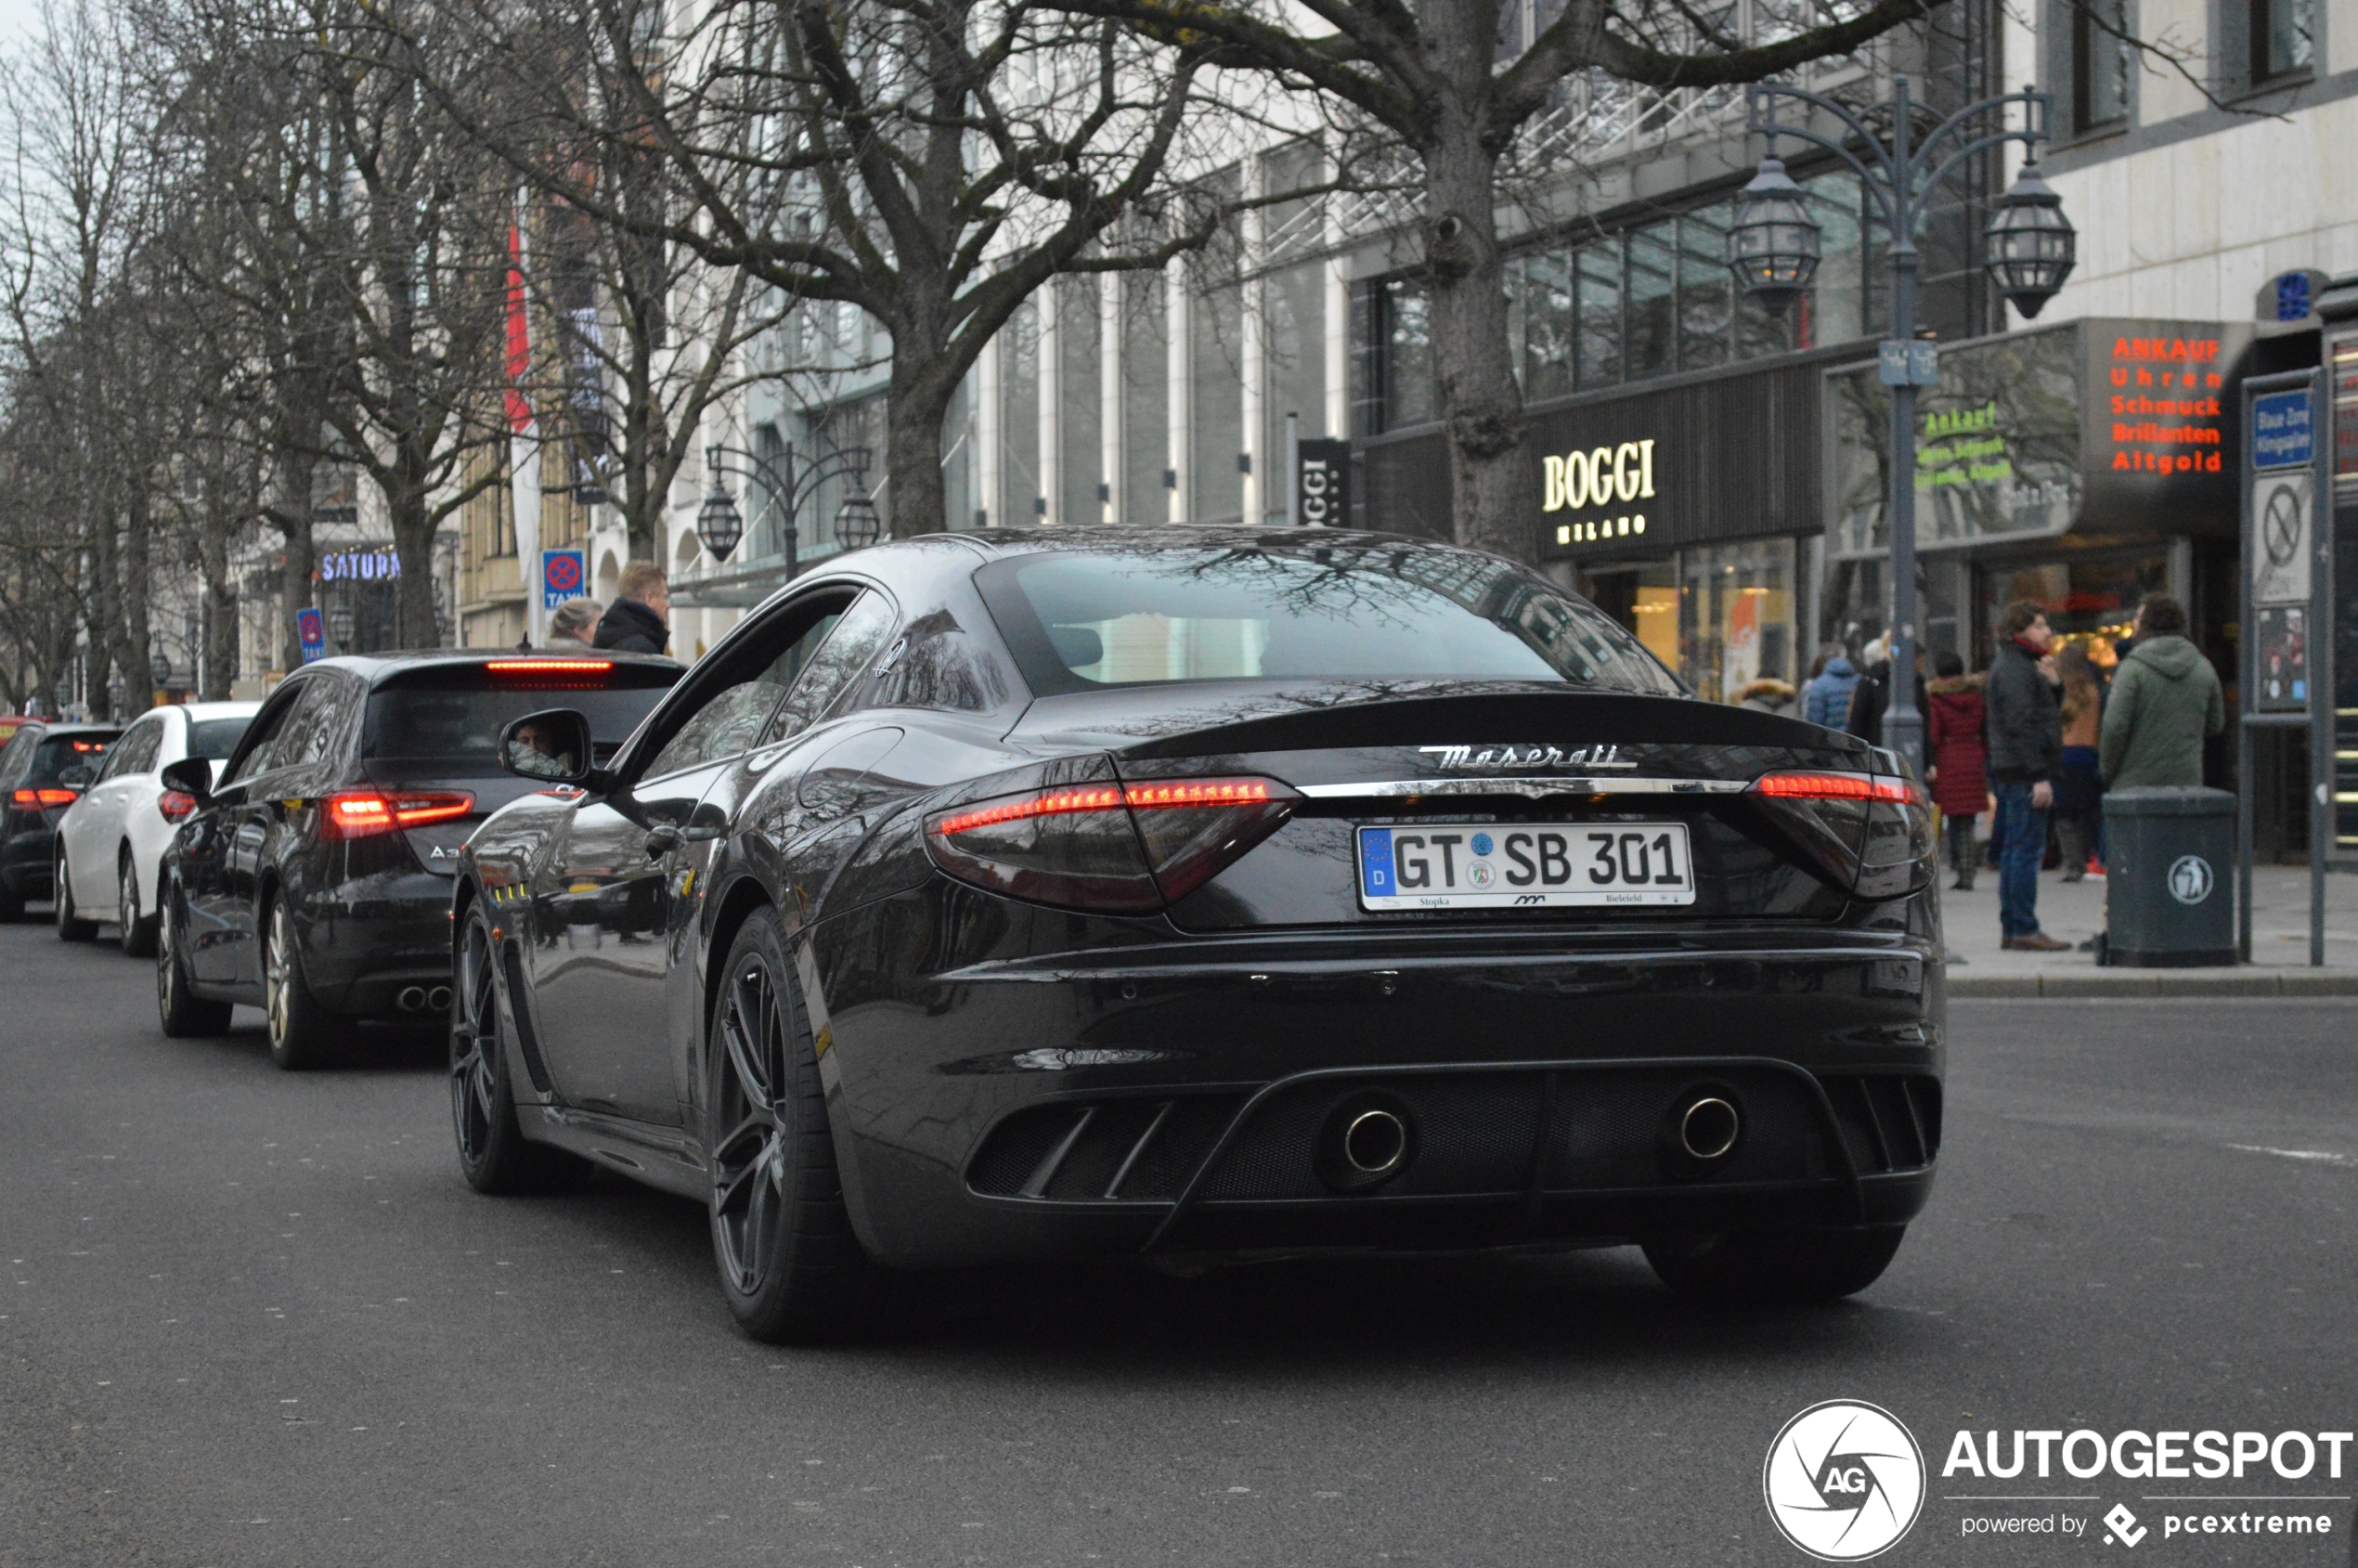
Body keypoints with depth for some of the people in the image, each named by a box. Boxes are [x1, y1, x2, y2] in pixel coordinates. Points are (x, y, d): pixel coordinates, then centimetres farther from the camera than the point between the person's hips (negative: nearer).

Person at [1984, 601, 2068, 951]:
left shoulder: (2017, 664, 21)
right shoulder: (2015, 668, -13)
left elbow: (2046, 714, 25)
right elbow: (2021, 725, -20)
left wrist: (2050, 682, 10)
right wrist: (2039, 776, -22)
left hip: (2010, 771, 11)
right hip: (2024, 773, -11)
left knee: (2016, 849, 12)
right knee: (2027, 848, -10)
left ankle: (2011, 929, 15)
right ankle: (2024, 929, -10)